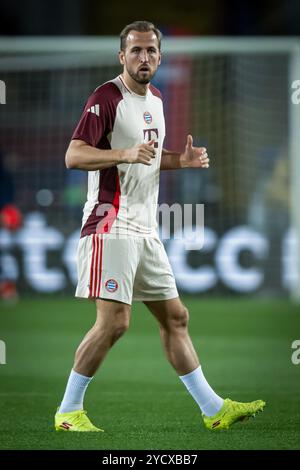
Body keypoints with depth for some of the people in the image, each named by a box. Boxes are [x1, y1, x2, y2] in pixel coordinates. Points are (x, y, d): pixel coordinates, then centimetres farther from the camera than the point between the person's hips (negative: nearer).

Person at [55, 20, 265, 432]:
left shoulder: (154, 98, 17)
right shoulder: (107, 97, -10)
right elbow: (73, 155, -19)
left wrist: (181, 160, 11)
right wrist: (126, 153, -32)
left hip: (144, 228, 9)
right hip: (112, 224, -9)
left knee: (174, 317, 10)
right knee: (114, 321, -14)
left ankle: (214, 410, 14)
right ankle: (68, 411, -3)